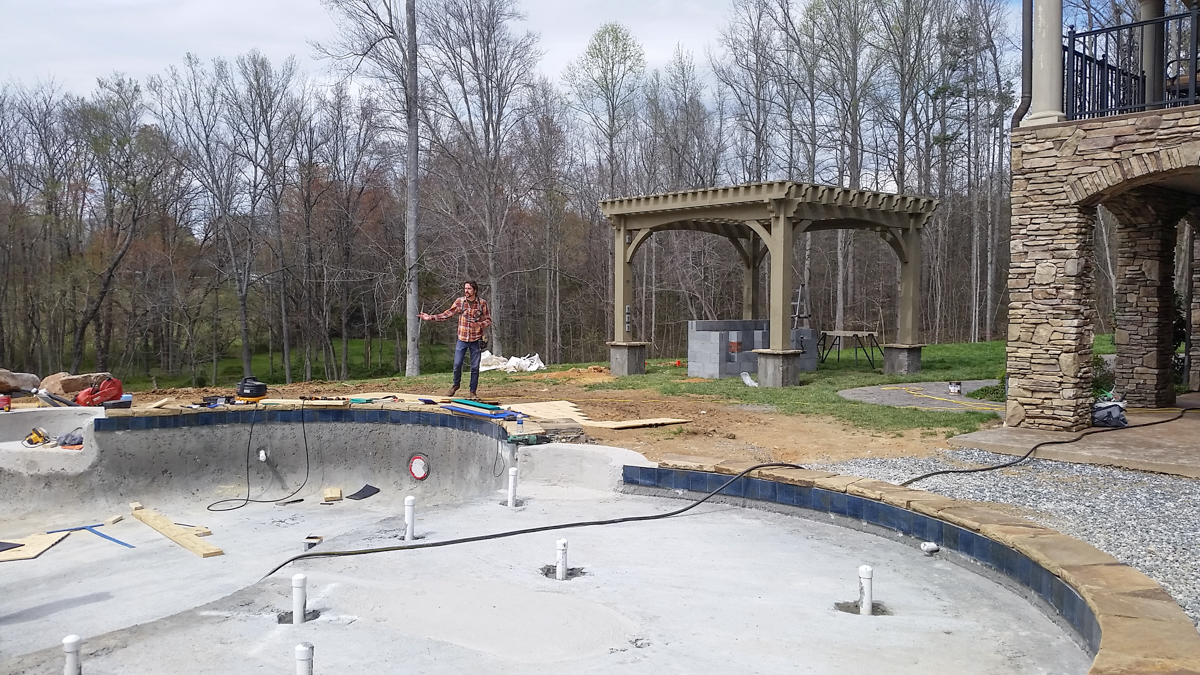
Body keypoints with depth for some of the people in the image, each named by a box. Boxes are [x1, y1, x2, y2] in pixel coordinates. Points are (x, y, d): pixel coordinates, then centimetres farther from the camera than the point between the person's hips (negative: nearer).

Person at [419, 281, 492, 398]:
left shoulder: (482, 303, -5)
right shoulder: (459, 302, -1)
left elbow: (488, 320, 0)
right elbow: (447, 314, -1)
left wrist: (479, 324, -20)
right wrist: (430, 317, -10)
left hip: (476, 340, -1)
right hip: (462, 339, 1)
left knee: (475, 367, 4)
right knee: (457, 364, 0)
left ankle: (473, 391, 17)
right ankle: (456, 384, 27)